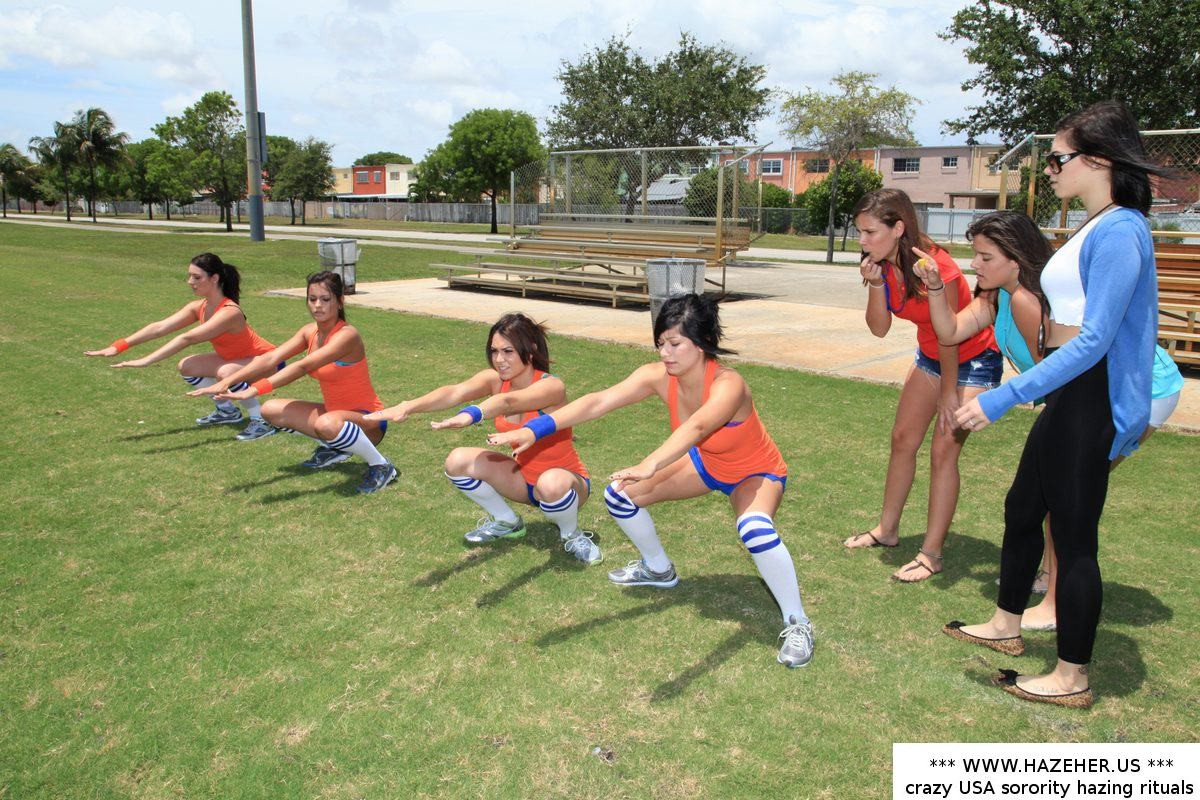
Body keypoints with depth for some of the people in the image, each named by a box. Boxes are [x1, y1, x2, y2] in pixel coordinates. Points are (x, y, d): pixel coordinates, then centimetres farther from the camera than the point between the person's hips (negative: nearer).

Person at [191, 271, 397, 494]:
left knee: (328, 424, -40)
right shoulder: (310, 331, 1)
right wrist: (227, 381, -20)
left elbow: (303, 367, -33)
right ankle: (332, 448, 13)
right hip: (334, 411, 8)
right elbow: (270, 359, -8)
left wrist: (255, 390, -41)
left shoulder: (347, 335, -22)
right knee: (271, 410, 1)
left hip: (368, 419, -8)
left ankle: (381, 466, -16)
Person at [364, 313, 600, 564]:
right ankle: (506, 523, 12)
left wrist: (470, 415, -68)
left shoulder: (551, 386, -26)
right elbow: (456, 392, -31)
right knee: (458, 461, -12)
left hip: (566, 479, -6)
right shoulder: (495, 380, -10)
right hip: (523, 475, 6)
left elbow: (508, 402, -48)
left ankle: (572, 535, -6)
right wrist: (408, 407, -50)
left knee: (551, 484, -41)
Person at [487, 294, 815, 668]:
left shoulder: (728, 385, -37)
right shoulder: (659, 376, -22)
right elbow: (599, 401, -31)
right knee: (620, 495, 0)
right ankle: (659, 570, 28)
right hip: (705, 462, 6)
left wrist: (650, 466, -74)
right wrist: (535, 429, -42)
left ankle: (797, 624, -13)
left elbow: (696, 427, -57)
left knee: (756, 531, -38)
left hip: (756, 473, -6)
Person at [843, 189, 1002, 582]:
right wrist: (876, 284, -26)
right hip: (931, 356, 8)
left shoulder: (935, 267, -31)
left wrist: (949, 392, -13)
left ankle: (931, 554, -4)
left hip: (973, 361, -8)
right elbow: (879, 328, -10)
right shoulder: (884, 265, -8)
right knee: (902, 438, 9)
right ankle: (887, 530, 23)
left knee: (943, 450, -11)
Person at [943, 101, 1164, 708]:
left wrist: (1003, 398, -28)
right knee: (1022, 508, 19)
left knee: (1073, 535, 1)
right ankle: (1006, 626, 37)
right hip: (1070, 393, 10)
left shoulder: (1118, 232, -19)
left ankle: (1072, 679, 17)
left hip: (1091, 400, -10)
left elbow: (1093, 341, -26)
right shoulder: (1096, 228, 11)